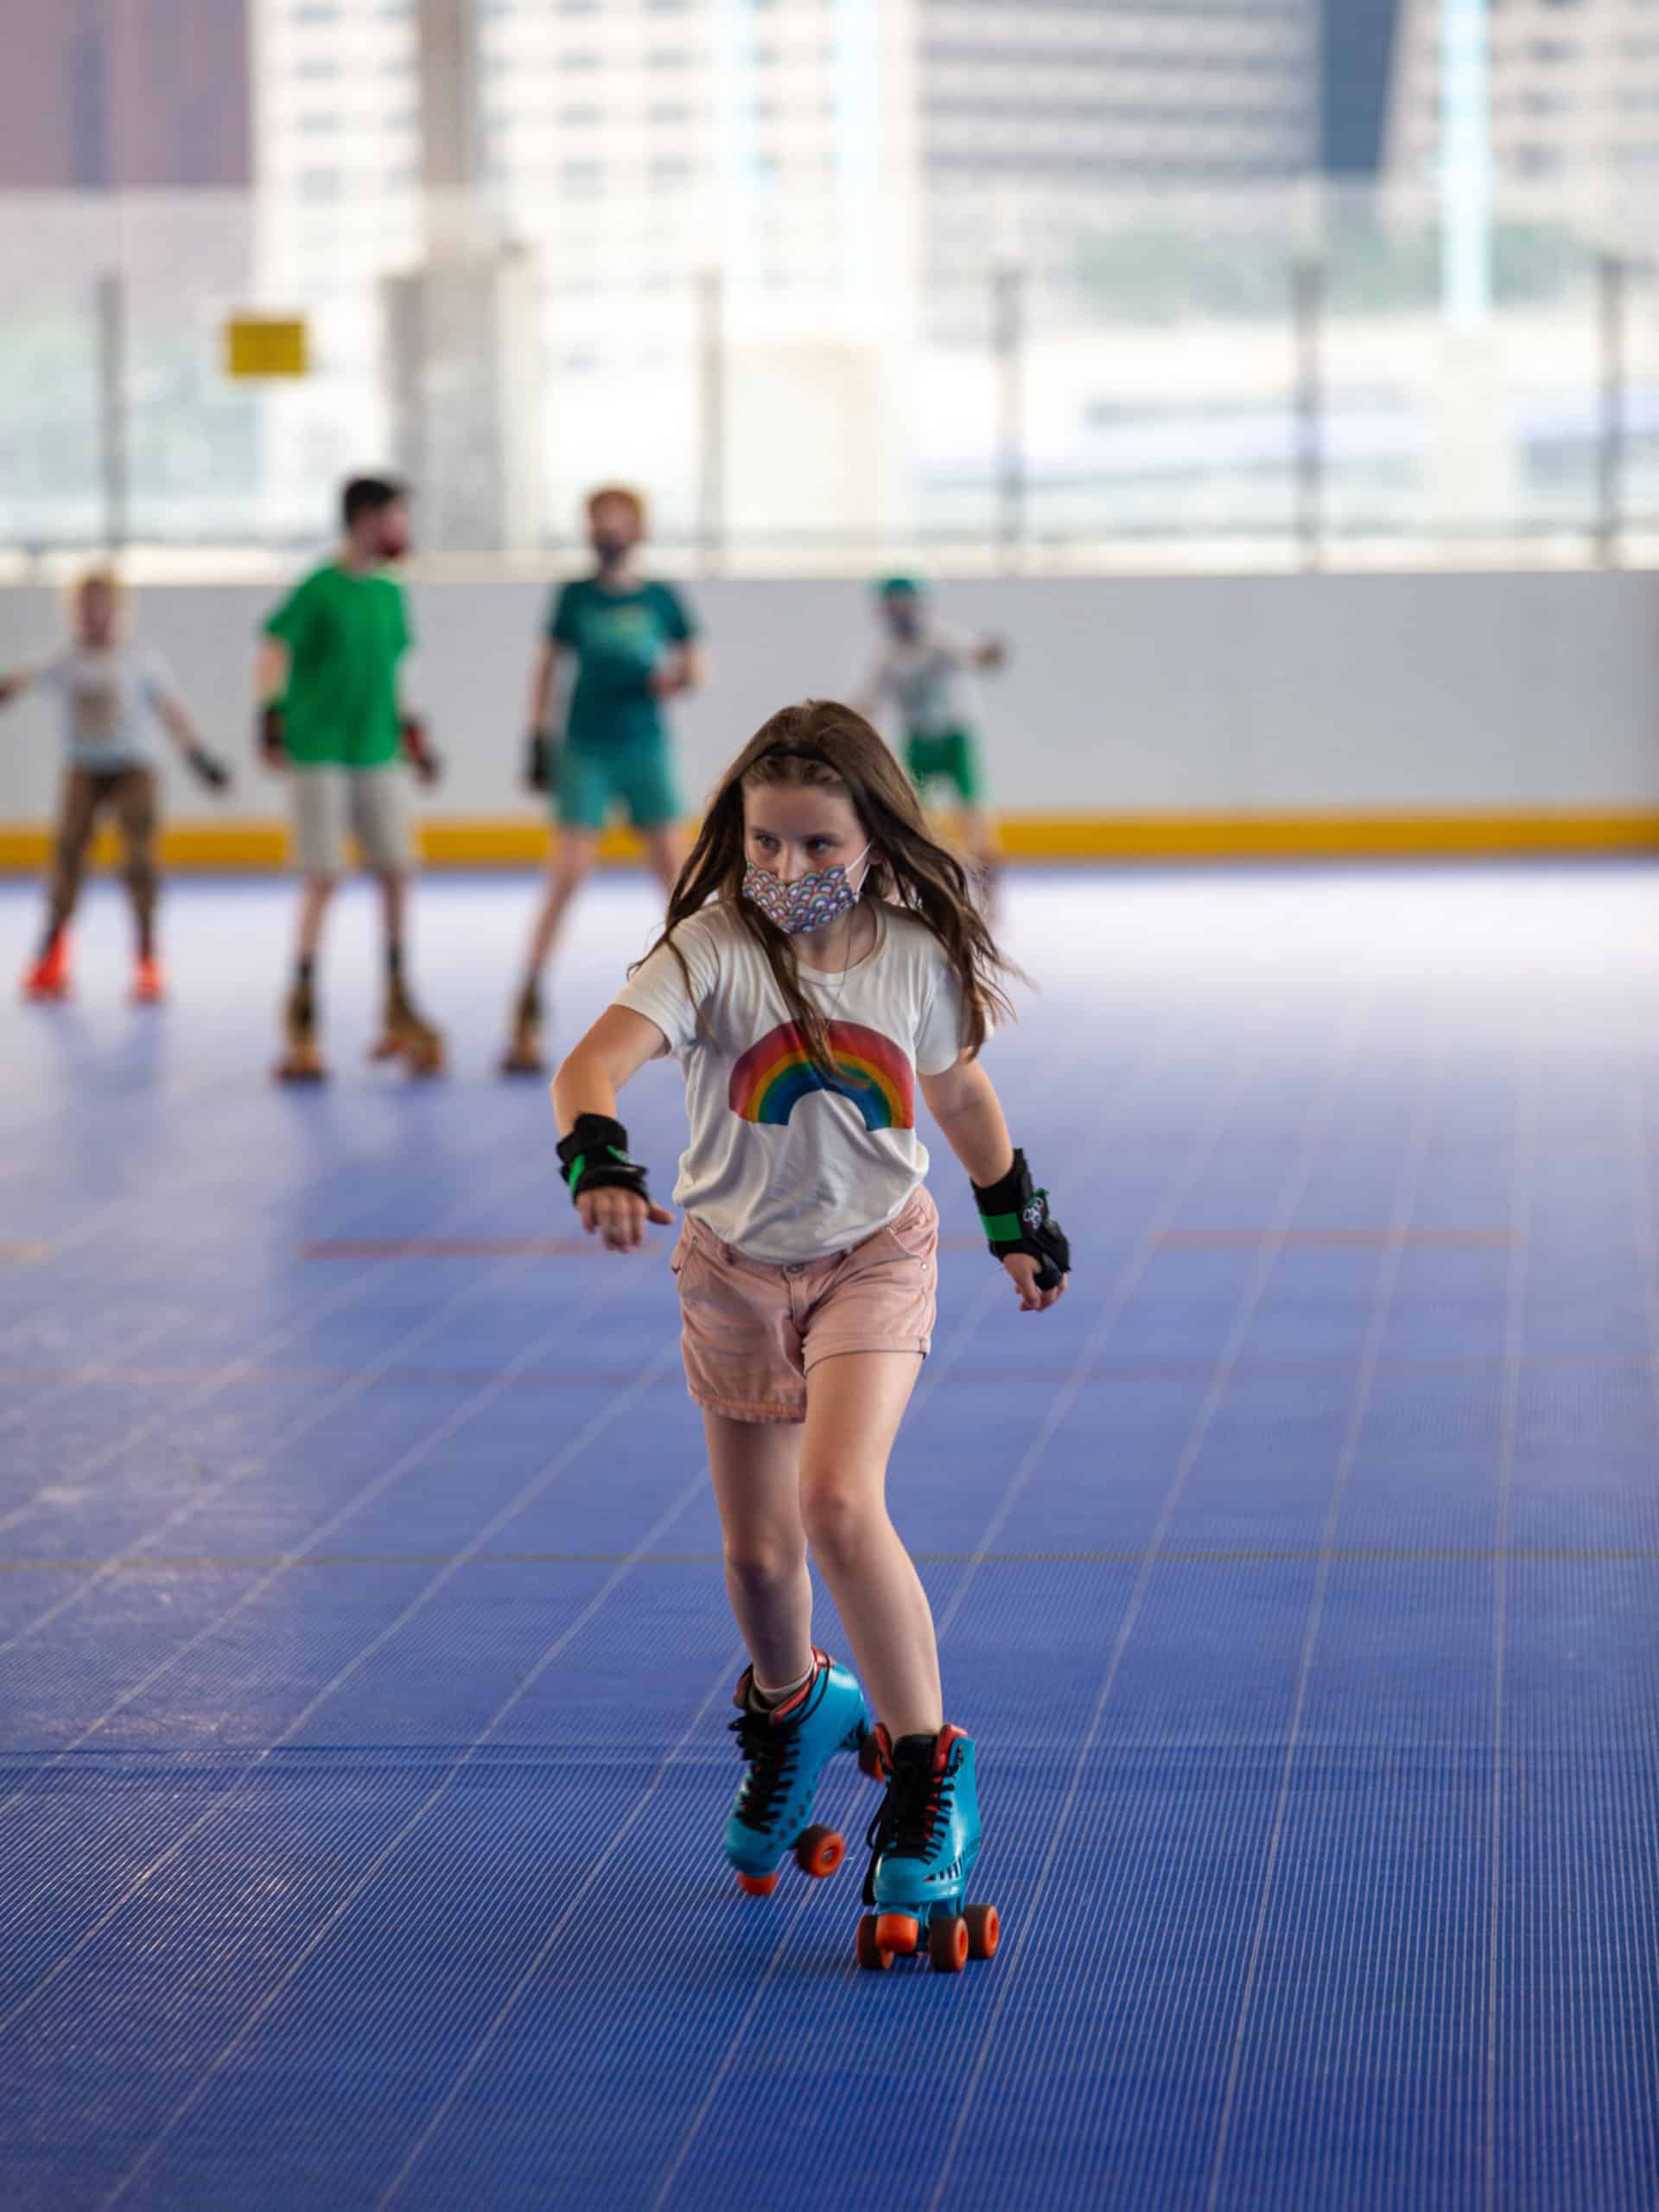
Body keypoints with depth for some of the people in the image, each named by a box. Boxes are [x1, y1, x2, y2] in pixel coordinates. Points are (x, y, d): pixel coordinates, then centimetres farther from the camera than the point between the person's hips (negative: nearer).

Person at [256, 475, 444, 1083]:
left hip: (377, 753, 6)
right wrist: (270, 717, -21)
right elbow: (273, 649, -12)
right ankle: (301, 1014, 4)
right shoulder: (319, 589, -9)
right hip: (320, 753, -6)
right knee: (323, 880, -6)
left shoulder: (389, 594, 10)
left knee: (396, 872, 2)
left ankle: (398, 1007, 12)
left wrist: (407, 730, 17)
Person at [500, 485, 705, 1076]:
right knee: (568, 875, -9)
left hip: (645, 748, 1)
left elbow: (695, 663, 10)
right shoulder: (576, 597, 2)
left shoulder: (661, 599, 3)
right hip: (586, 751, -1)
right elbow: (547, 666, 9)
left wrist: (676, 678, -13)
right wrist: (538, 740, 4)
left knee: (673, 870, -2)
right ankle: (528, 1009, -5)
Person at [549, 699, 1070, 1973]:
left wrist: (1016, 1217, 19)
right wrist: (597, 1159, -53)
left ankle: (929, 1776, -12)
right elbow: (596, 1061, -33)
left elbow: (957, 1084, 10)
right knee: (757, 1554, 10)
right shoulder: (712, 950, -18)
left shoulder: (916, 954, -10)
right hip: (736, 1265, 1)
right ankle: (794, 1712, 44)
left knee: (840, 1502, -23)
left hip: (873, 1255, -1)